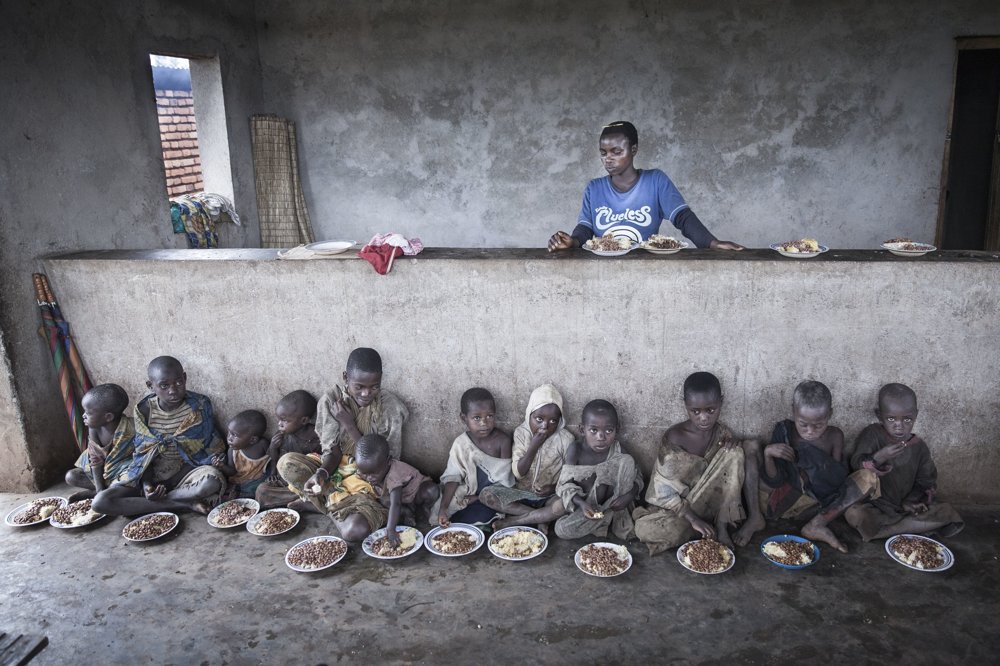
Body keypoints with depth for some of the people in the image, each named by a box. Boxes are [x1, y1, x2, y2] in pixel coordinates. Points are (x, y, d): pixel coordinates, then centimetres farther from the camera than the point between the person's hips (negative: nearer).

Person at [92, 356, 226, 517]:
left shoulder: (200, 405, -9)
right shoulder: (144, 411, -4)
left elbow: (212, 446, -2)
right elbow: (143, 452, 3)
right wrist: (146, 484, -15)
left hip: (188, 470, -2)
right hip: (153, 474, 2)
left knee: (214, 481, -38)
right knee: (100, 502, -21)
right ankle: (186, 503, -20)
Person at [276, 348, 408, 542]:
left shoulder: (390, 406, -15)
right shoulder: (331, 400, -7)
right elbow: (332, 451, -7)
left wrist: (349, 424, -19)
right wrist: (321, 473, -30)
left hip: (370, 481, -3)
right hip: (337, 472, 3)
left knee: (355, 530, -33)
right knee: (286, 463, -22)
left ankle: (329, 504, 0)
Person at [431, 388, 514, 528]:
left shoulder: (503, 440, -16)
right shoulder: (461, 443, -9)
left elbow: (503, 479, -11)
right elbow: (453, 477, -10)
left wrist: (480, 497, -12)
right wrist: (443, 507, -22)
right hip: (468, 493, 3)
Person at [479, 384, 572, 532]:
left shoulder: (565, 439, -11)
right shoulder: (521, 433, -7)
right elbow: (518, 472, -11)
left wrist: (555, 487, -21)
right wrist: (533, 447, -23)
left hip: (549, 496, -2)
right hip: (522, 493, 2)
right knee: (486, 494, -21)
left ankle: (512, 521, -20)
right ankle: (541, 518, -19)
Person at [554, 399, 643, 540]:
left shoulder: (619, 454, -11)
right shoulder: (576, 450, -14)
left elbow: (637, 478, -2)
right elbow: (565, 484, -16)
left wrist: (630, 494, -24)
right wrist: (581, 503, -34)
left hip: (611, 506, 0)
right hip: (582, 504, 0)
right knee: (562, 530, -26)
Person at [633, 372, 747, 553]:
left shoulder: (724, 435, -5)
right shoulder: (674, 437, -18)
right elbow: (663, 489, -19)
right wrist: (693, 519, -27)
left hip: (710, 505, 3)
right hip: (675, 507, -2)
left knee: (733, 452, -20)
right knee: (646, 530, -34)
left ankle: (721, 528, -13)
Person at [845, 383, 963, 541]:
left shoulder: (920, 447, 1)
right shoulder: (872, 435, -10)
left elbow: (925, 482, 9)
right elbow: (856, 464, -19)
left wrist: (911, 501, -10)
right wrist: (878, 458, -38)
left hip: (905, 508, 4)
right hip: (874, 507, -4)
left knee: (946, 512, -14)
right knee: (853, 513, -34)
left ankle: (885, 531, -17)